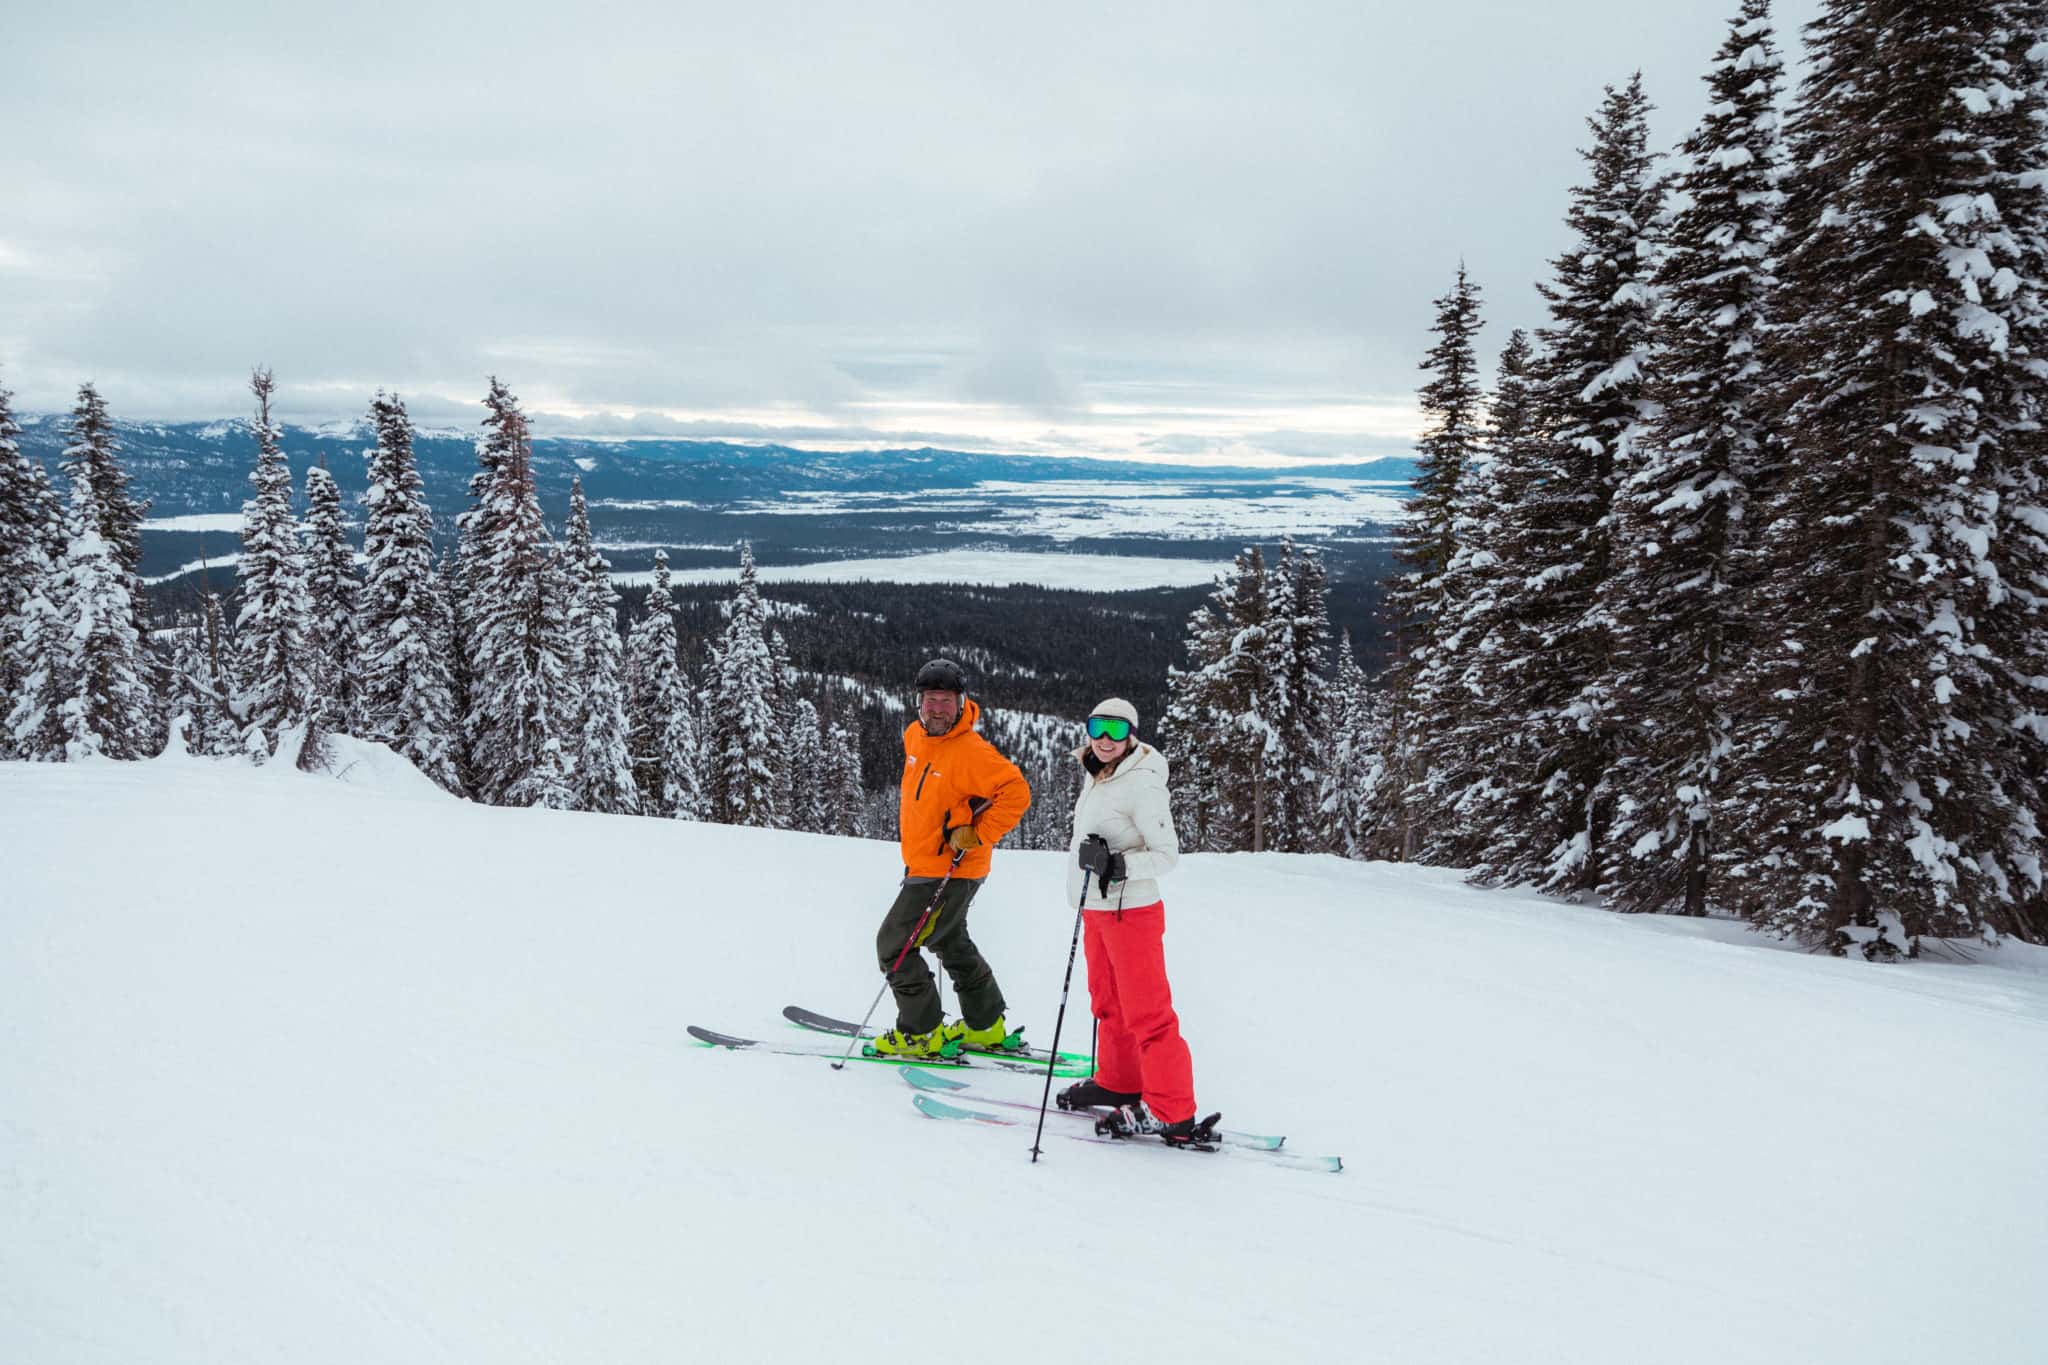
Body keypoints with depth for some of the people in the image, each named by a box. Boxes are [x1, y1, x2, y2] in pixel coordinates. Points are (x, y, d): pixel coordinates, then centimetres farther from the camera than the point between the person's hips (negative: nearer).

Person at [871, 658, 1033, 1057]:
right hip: (922, 864, 10)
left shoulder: (971, 751, -24)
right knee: (951, 943, 23)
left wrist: (976, 835, -25)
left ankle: (921, 1033, 8)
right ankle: (986, 1027, 37)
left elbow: (1016, 793, -26)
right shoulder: (915, 736, 2)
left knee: (894, 944, -4)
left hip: (950, 871, -10)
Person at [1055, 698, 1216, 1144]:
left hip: (1131, 912, -9)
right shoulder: (1095, 778, 10)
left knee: (1146, 1012, -7)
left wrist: (1118, 865, -32)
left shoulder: (1141, 784, -17)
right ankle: (1118, 1082, 34)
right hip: (1096, 910, 9)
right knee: (1108, 1002, 19)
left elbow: (1167, 853, -18)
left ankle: (1170, 1111, -3)